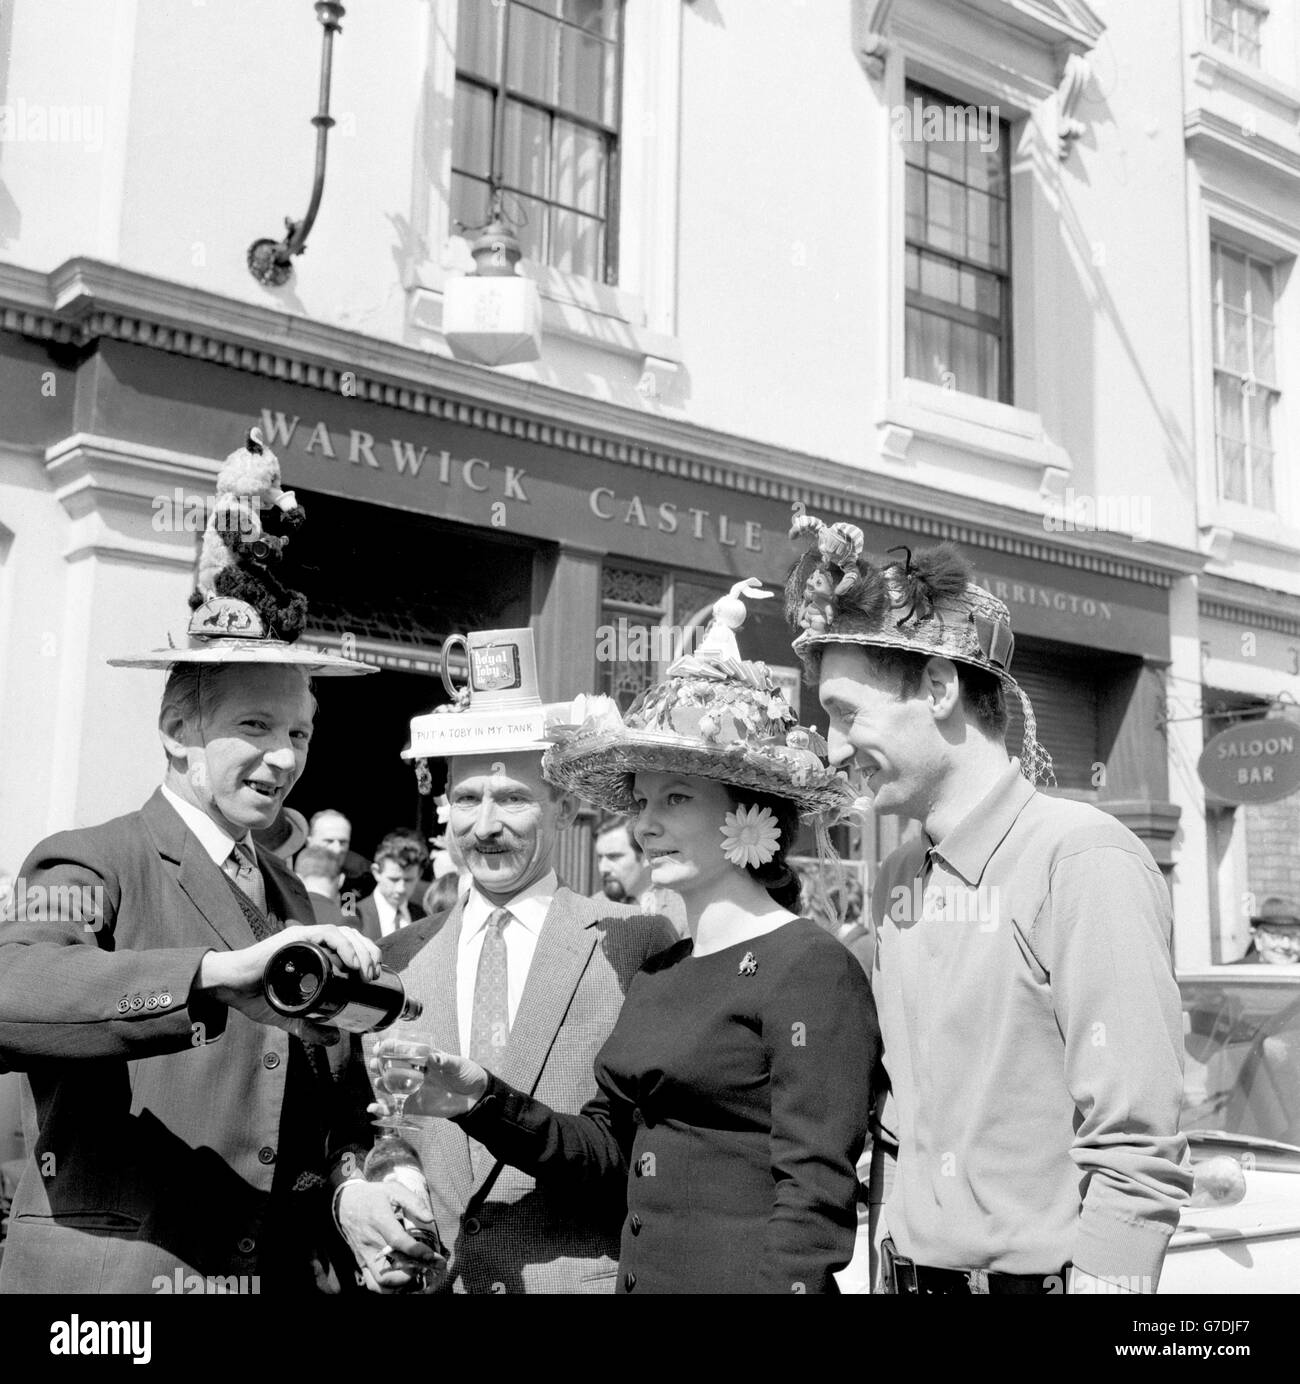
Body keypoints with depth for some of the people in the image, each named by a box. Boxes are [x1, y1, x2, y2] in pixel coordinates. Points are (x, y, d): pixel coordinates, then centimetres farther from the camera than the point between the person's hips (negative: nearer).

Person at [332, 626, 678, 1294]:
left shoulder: (636, 944, -6)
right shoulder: (394, 958, 5)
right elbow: (351, 1124, 10)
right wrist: (349, 1191, -10)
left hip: (588, 1275, -3)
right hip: (425, 1280, 3)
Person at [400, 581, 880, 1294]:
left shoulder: (810, 967, -15)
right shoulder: (659, 975, 7)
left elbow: (815, 1190, -19)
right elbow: (612, 1152, 8)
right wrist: (487, 1103, -5)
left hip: (739, 1275, -7)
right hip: (640, 1272, 7)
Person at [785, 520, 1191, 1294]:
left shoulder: (1084, 861, -18)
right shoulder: (897, 883, 5)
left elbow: (1136, 1156, -19)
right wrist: (899, 1265, 9)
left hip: (1042, 1271, -6)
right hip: (913, 1269, 7)